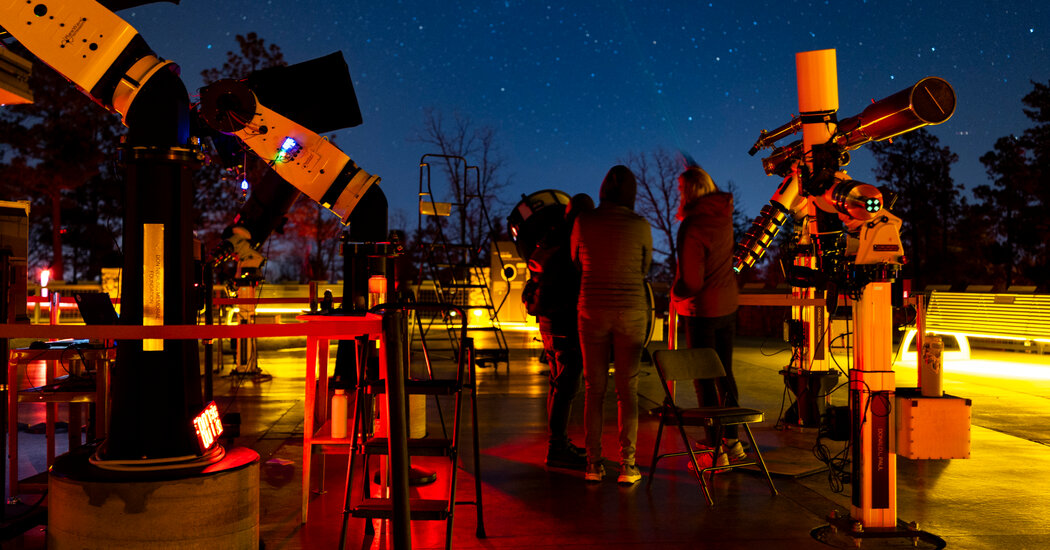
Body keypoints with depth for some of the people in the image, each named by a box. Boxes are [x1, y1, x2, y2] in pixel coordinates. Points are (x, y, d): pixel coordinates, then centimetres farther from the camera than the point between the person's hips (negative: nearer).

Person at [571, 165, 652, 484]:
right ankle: (627, 465, 5)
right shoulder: (640, 226, -5)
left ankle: (594, 464, 10)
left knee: (594, 389, 8)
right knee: (627, 389, 5)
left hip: (592, 311, 1)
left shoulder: (583, 222, -2)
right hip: (631, 311, -1)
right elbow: (644, 268, 8)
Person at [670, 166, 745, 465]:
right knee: (725, 373, 17)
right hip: (728, 305, 8)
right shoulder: (724, 212, -1)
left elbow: (692, 282, -21)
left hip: (701, 310, -8)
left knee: (705, 380, 1)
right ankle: (732, 440, 26)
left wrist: (675, 293, -1)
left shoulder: (691, 228, -22)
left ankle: (716, 449, 6)